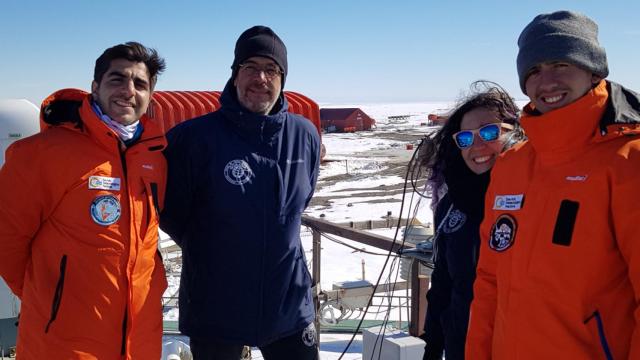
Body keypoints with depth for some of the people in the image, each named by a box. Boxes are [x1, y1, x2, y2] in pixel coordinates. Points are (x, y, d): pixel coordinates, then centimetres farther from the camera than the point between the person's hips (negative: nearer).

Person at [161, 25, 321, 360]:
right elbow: (170, 211, -2)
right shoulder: (194, 137, -14)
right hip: (214, 309, -2)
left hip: (290, 304, 3)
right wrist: (209, 250, 6)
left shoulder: (304, 135, -3)